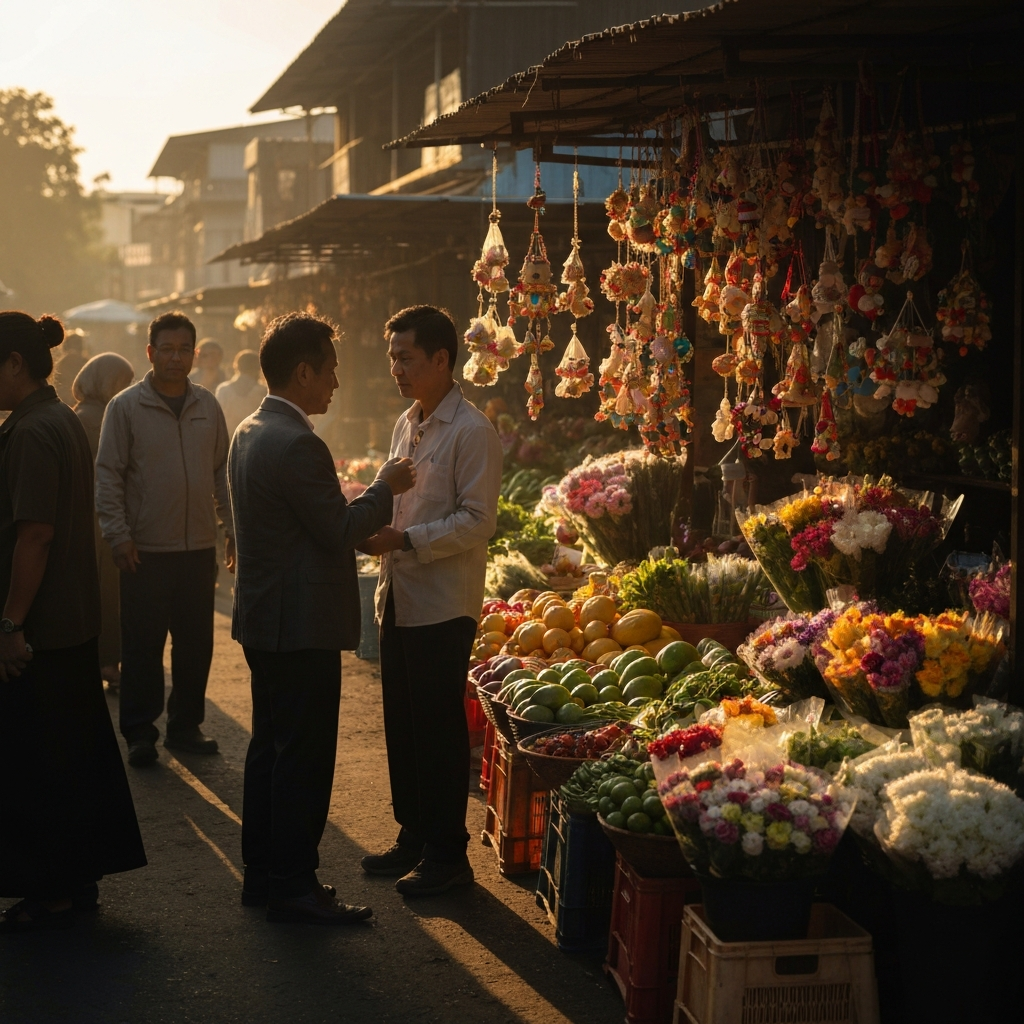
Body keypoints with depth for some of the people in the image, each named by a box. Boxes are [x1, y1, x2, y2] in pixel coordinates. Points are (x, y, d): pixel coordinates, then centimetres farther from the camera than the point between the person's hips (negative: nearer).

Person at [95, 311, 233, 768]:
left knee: (196, 644, 10)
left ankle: (185, 726, 23)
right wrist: (117, 534, -11)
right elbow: (108, 474, -4)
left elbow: (223, 471, 13)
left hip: (200, 546, 4)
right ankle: (140, 734, 13)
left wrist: (234, 527, 8)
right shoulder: (126, 406, -4)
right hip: (146, 550, -4)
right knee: (143, 646, 2)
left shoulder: (207, 405, 7)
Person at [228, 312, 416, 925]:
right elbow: (338, 531, -19)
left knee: (270, 747, 16)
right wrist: (385, 488, -5)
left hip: (263, 620, 10)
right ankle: (293, 886, 5)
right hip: (302, 624, -10)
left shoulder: (250, 433, 11)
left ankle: (263, 874, 25)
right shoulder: (297, 444, -21)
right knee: (304, 756, -2)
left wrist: (370, 515, 17)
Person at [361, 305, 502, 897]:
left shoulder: (472, 432, -13)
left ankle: (448, 854, 9)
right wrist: (375, 528, 2)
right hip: (400, 598, 8)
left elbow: (477, 521, -18)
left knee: (440, 731, -1)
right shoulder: (406, 425, 14)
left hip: (444, 604, -8)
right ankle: (415, 837, 26)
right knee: (402, 726, 14)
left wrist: (403, 538, -22)